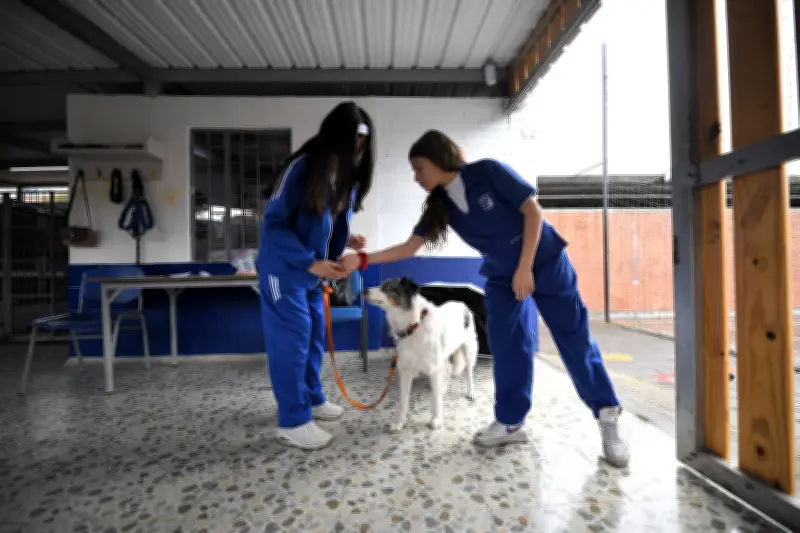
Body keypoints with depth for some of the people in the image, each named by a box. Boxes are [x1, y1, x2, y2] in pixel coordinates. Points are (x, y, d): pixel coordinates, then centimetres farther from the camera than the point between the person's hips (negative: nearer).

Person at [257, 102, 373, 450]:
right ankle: (292, 421, 11)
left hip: (313, 272, 8)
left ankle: (312, 399, 33)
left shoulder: (346, 175, 2)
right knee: (291, 340, -2)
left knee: (314, 335, 15)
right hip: (284, 270, -8)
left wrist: (345, 240, -8)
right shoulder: (302, 167, -21)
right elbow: (274, 223, -20)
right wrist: (311, 262, -26)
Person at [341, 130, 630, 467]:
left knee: (574, 339, 1)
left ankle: (608, 417, 16)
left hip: (545, 262, -4)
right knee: (506, 347, 1)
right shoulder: (440, 205, -5)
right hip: (502, 277, 5)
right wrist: (362, 259, -17)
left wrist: (525, 268, -19)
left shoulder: (488, 172, -20)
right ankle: (510, 422, 15)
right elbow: (410, 247, -8)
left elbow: (533, 211, -17)